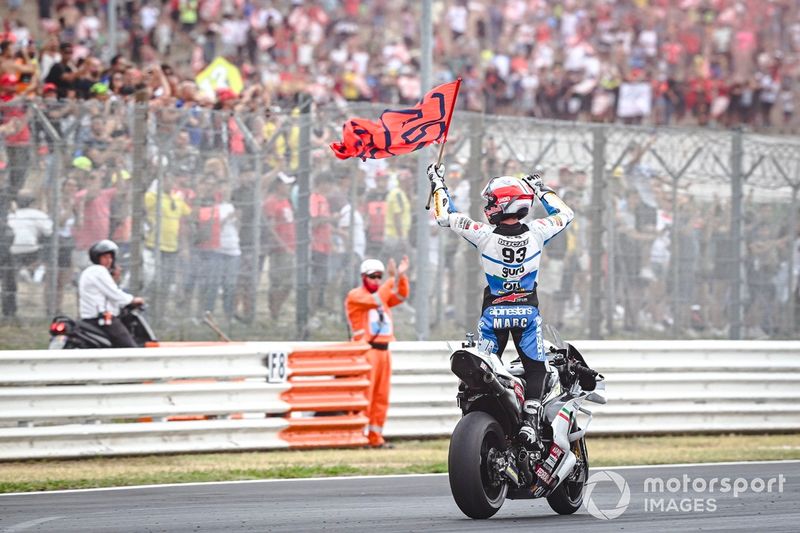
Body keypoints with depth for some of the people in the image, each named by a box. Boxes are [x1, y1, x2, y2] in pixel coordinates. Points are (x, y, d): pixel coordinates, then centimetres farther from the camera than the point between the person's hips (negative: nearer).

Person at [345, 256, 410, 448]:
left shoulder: (384, 293, 20)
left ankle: (375, 437, 9)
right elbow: (376, 300, -18)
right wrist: (391, 279, -19)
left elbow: (401, 296, 5)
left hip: (383, 350, 7)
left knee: (381, 396, 6)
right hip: (366, 350, -7)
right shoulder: (355, 296, -1)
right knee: (364, 395, -12)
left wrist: (401, 277, -9)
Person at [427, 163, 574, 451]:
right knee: (535, 369, 7)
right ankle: (530, 420, -9)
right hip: (528, 312, 1)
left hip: (493, 313, -1)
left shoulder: (485, 235, -17)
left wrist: (438, 183, 6)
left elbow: (445, 216, -7)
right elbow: (565, 214, 10)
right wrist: (540, 189, 21)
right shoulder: (536, 233, -11)